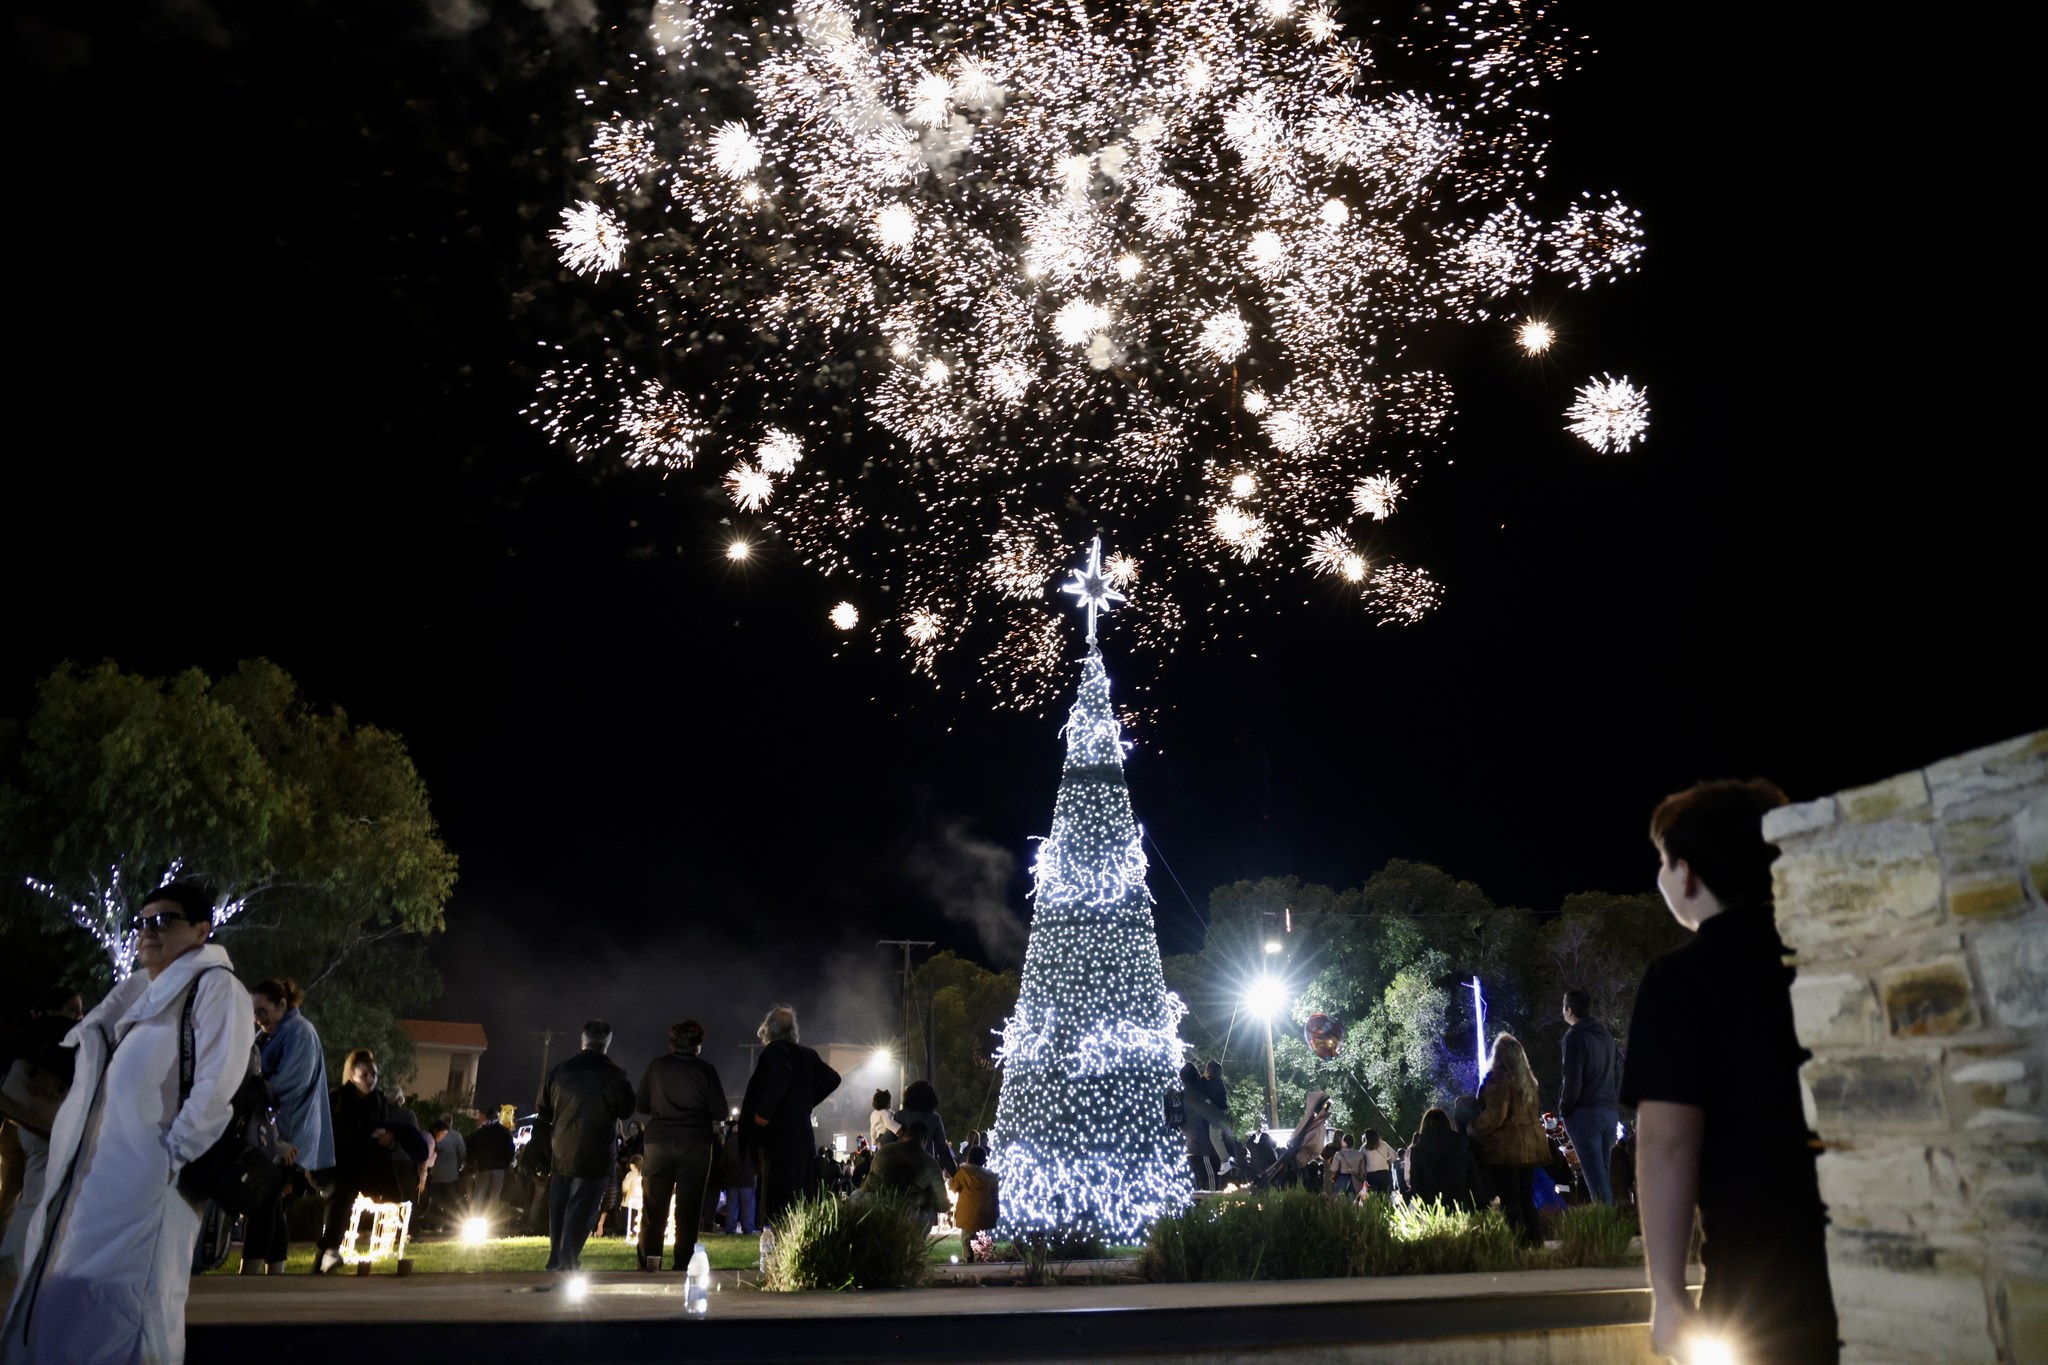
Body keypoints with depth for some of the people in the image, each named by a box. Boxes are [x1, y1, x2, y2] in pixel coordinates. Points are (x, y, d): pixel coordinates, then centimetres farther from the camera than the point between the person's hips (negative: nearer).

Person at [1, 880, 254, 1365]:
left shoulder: (214, 985, -5)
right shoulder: (138, 991, 21)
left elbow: (217, 1083, -14)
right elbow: (97, 1080, 23)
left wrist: (171, 1157, -16)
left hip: (145, 1183, -9)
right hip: (90, 1174, 9)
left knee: (118, 1309, -7)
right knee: (58, 1294, 12)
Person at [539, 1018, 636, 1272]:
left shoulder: (560, 1070, -1)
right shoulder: (614, 1075, -14)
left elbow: (544, 1112, 9)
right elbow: (626, 1112, 0)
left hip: (561, 1153, 5)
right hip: (595, 1156, -5)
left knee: (558, 1211, 18)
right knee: (581, 1213, 2)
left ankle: (556, 1262, 28)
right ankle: (566, 1265, 1)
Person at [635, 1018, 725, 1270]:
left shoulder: (656, 1066, 2)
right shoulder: (706, 1070, -5)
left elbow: (641, 1104, 8)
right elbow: (719, 1113, -4)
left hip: (658, 1142, 2)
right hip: (695, 1145, -2)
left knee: (653, 1207, 9)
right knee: (688, 1209, 5)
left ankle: (649, 1263, 2)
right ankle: (681, 1266, 3)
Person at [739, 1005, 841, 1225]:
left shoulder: (774, 1050, -9)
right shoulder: (806, 1054, 12)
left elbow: (781, 1079, -27)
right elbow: (832, 1079, 17)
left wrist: (763, 1113, -19)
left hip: (777, 1134, -7)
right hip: (801, 1132, 7)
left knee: (776, 1196, -5)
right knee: (797, 1196, 11)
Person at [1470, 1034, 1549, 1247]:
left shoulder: (1497, 1078, -13)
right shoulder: (1527, 1078, 13)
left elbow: (1495, 1115, -18)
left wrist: (1474, 1129, -6)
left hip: (1505, 1147, -8)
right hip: (1530, 1144, 8)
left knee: (1510, 1201, -6)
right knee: (1527, 1198, 12)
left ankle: (1519, 1244, -10)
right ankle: (1535, 1240, 12)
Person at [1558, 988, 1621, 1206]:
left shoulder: (1575, 1036, -10)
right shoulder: (1606, 1035, 14)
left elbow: (1573, 1080, -16)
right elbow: (1616, 1073, 20)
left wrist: (1564, 1109, -4)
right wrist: (1614, 1103, 21)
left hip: (1585, 1113, -7)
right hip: (1610, 1111, 8)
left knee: (1594, 1174, -7)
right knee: (1602, 1173, 14)